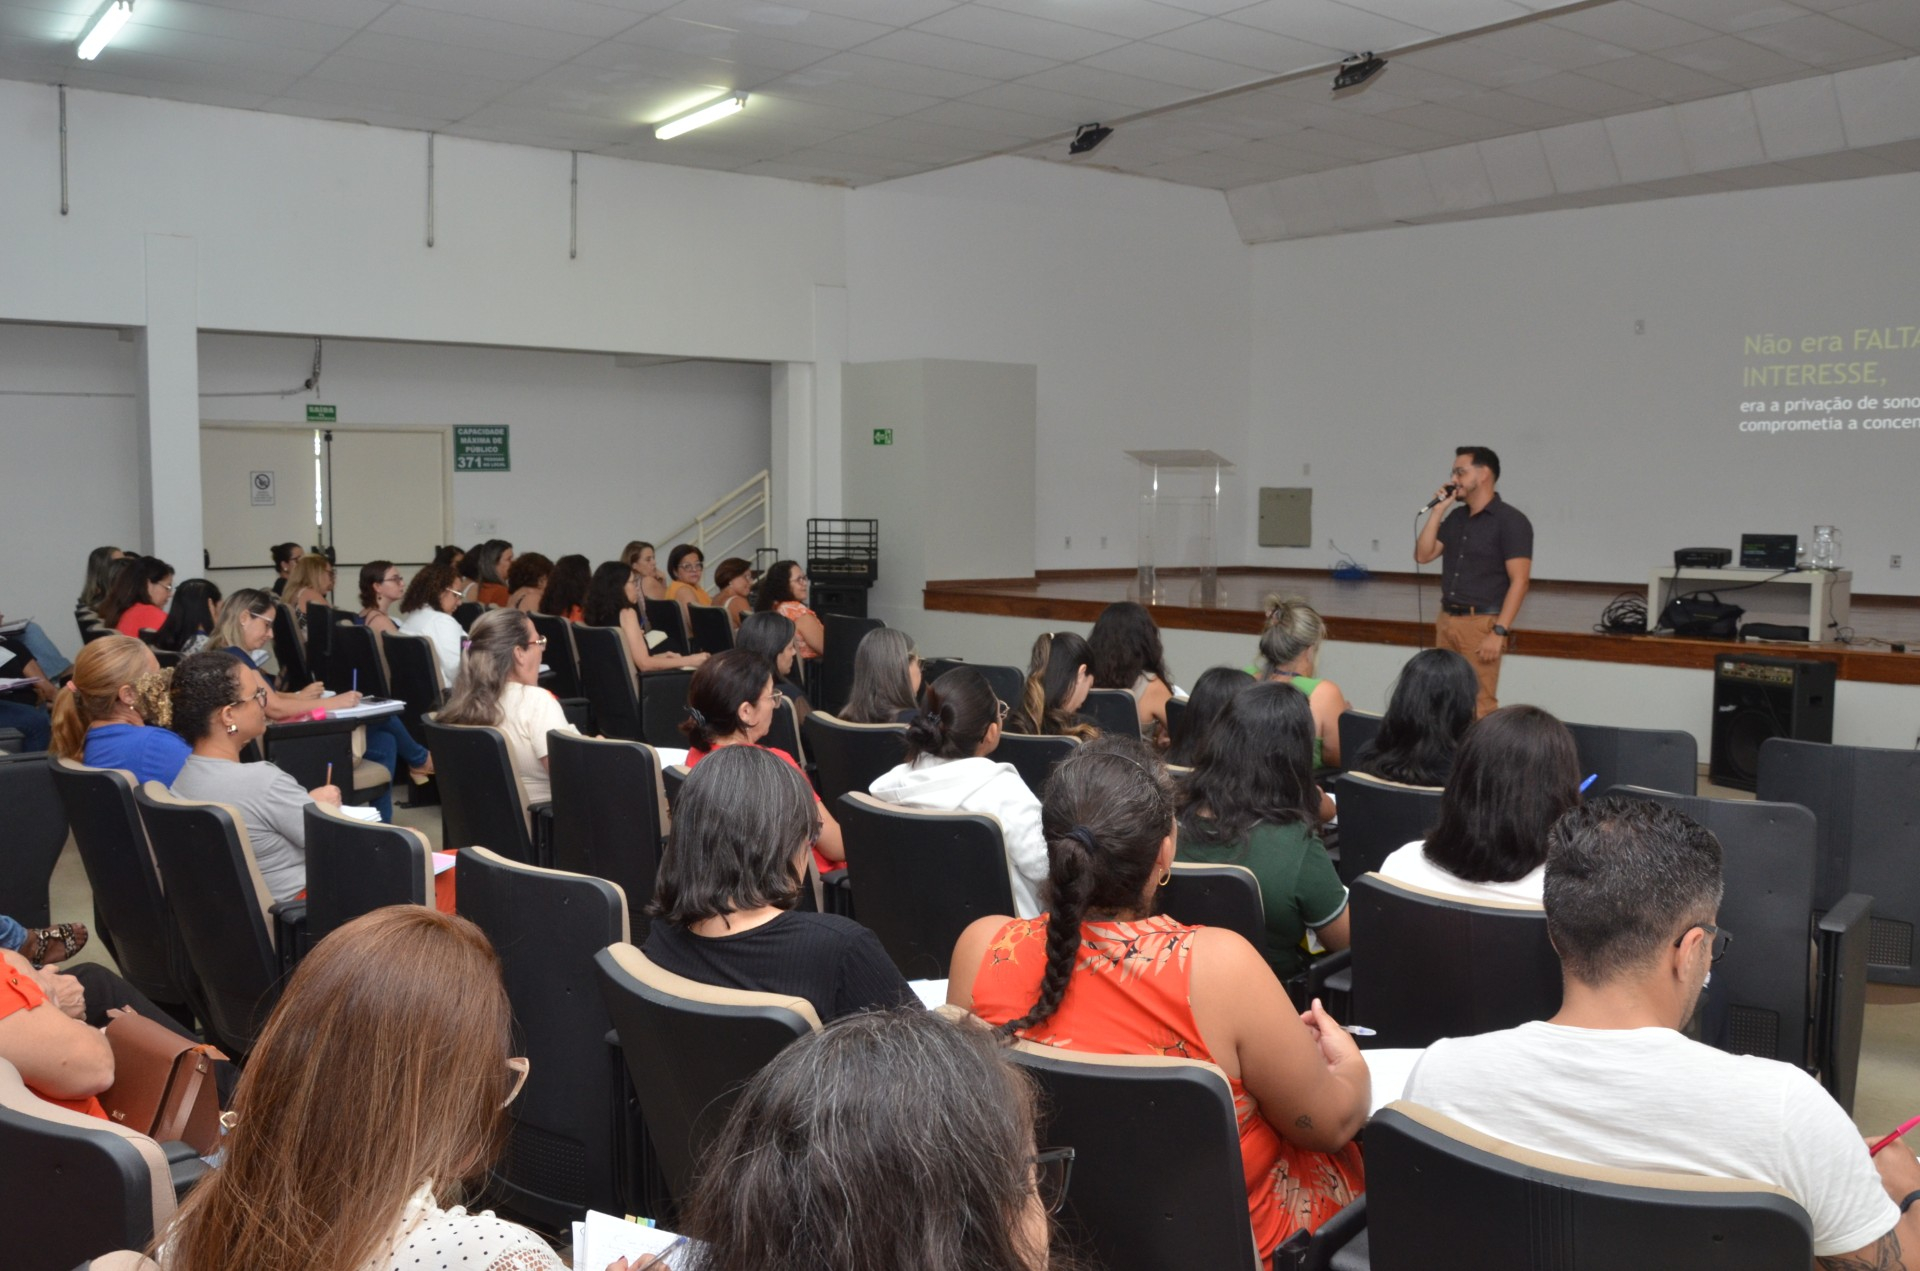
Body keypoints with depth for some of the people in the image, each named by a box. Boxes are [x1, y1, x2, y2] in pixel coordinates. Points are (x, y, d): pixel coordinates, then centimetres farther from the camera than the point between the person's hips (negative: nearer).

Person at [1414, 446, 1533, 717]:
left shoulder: (1510, 521, -8)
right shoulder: (1456, 516, 13)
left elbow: (1519, 581, -13)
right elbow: (1423, 555, 10)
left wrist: (1499, 632, -19)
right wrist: (1437, 511, 2)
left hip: (1481, 623, -7)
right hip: (1446, 621, 7)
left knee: (1479, 703, -6)